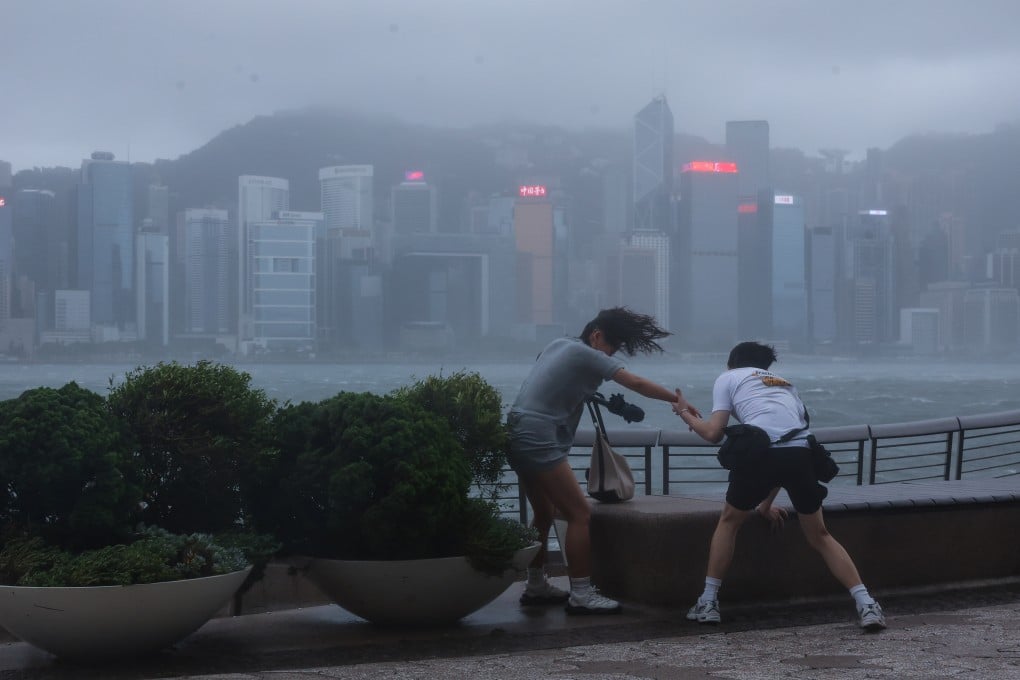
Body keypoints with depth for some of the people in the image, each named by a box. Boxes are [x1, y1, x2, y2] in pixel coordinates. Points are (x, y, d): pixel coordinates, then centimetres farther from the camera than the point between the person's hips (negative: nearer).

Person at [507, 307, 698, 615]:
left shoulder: (559, 344, 17)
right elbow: (637, 384, -11)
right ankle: (580, 594, -9)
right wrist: (676, 399, -6)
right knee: (580, 513, -9)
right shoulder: (587, 355, -7)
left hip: (519, 437, 10)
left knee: (545, 512, 22)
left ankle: (536, 586, 29)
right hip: (539, 441, -10)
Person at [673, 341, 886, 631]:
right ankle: (866, 605, 6)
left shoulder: (728, 378, 23)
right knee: (819, 535, 18)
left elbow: (713, 433, 13)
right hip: (801, 454, 4)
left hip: (761, 452, -3)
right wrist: (767, 502, 42)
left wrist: (686, 414, 34)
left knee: (729, 520, 22)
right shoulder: (784, 383, 36)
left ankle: (708, 602, 20)